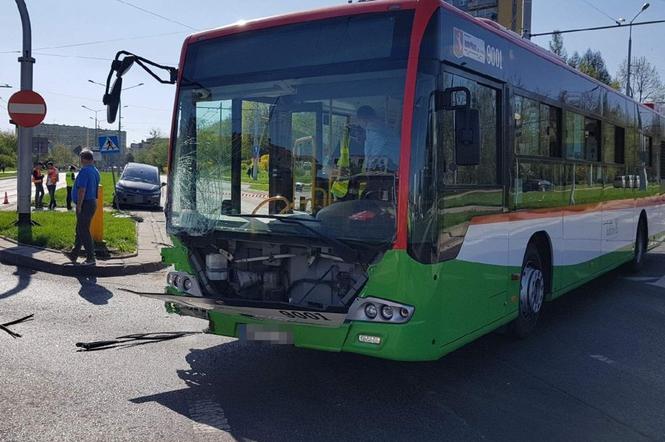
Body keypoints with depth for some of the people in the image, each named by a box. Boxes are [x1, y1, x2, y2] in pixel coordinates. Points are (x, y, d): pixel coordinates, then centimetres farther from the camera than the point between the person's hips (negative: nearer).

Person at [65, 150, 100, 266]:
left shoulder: (84, 171, -18)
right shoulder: (95, 171, 11)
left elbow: (82, 190, -22)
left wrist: (79, 206, -19)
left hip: (85, 204, -10)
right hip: (92, 202, 10)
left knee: (83, 232, -3)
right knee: (80, 230, 17)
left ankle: (91, 258, 0)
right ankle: (74, 255, 26)